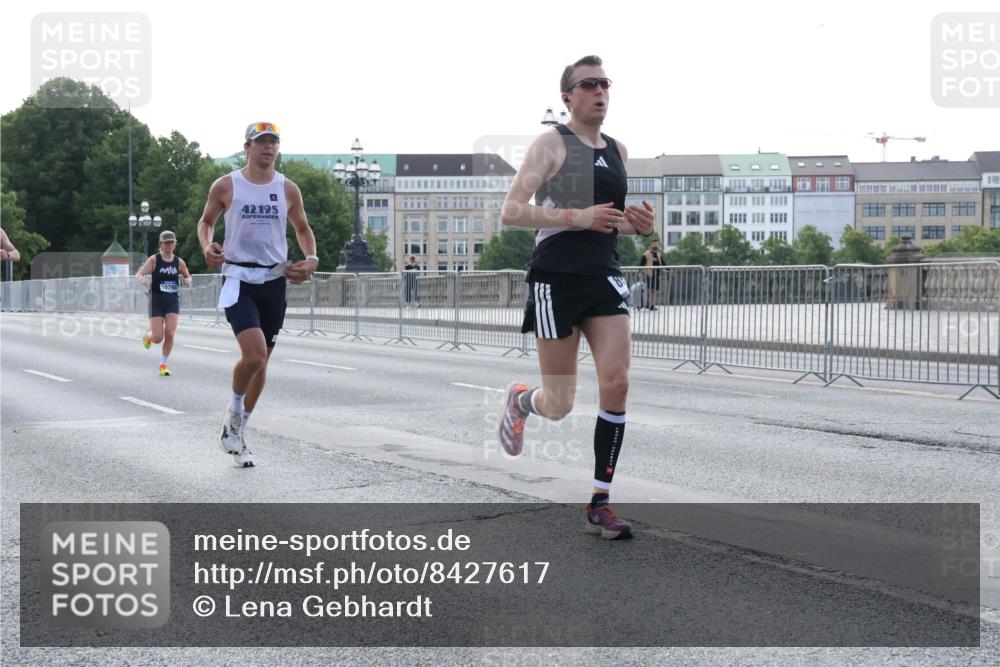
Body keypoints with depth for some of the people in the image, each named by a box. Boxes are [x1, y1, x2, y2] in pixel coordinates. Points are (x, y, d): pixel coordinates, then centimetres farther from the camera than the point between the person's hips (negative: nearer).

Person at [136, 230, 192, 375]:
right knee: (158, 338, -5)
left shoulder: (179, 262, 4)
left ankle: (163, 363, 8)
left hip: (173, 301, 2)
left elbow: (187, 276, 20)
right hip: (156, 301, -2)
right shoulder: (154, 259, -4)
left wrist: (187, 280, -5)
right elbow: (139, 274, -9)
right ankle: (148, 334, 33)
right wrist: (143, 279, -32)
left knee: (170, 334, -11)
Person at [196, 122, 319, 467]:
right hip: (238, 279, -4)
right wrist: (207, 246, -9)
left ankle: (237, 433, 25)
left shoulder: (288, 189, 6)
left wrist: (311, 259, 0)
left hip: (274, 281, 4)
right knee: (255, 354, -22)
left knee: (262, 360, 8)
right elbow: (206, 221, 12)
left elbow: (303, 228, 18)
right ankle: (234, 409, 7)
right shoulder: (226, 186, -1)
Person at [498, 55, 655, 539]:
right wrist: (576, 217, -22)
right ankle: (519, 399, 38)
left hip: (605, 276, 5)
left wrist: (638, 224, 4)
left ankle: (599, 504, 0)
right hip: (556, 277, -5)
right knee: (559, 406, 0)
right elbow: (510, 212, -12)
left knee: (616, 384, -9)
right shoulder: (552, 142, -5)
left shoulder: (618, 151, 14)